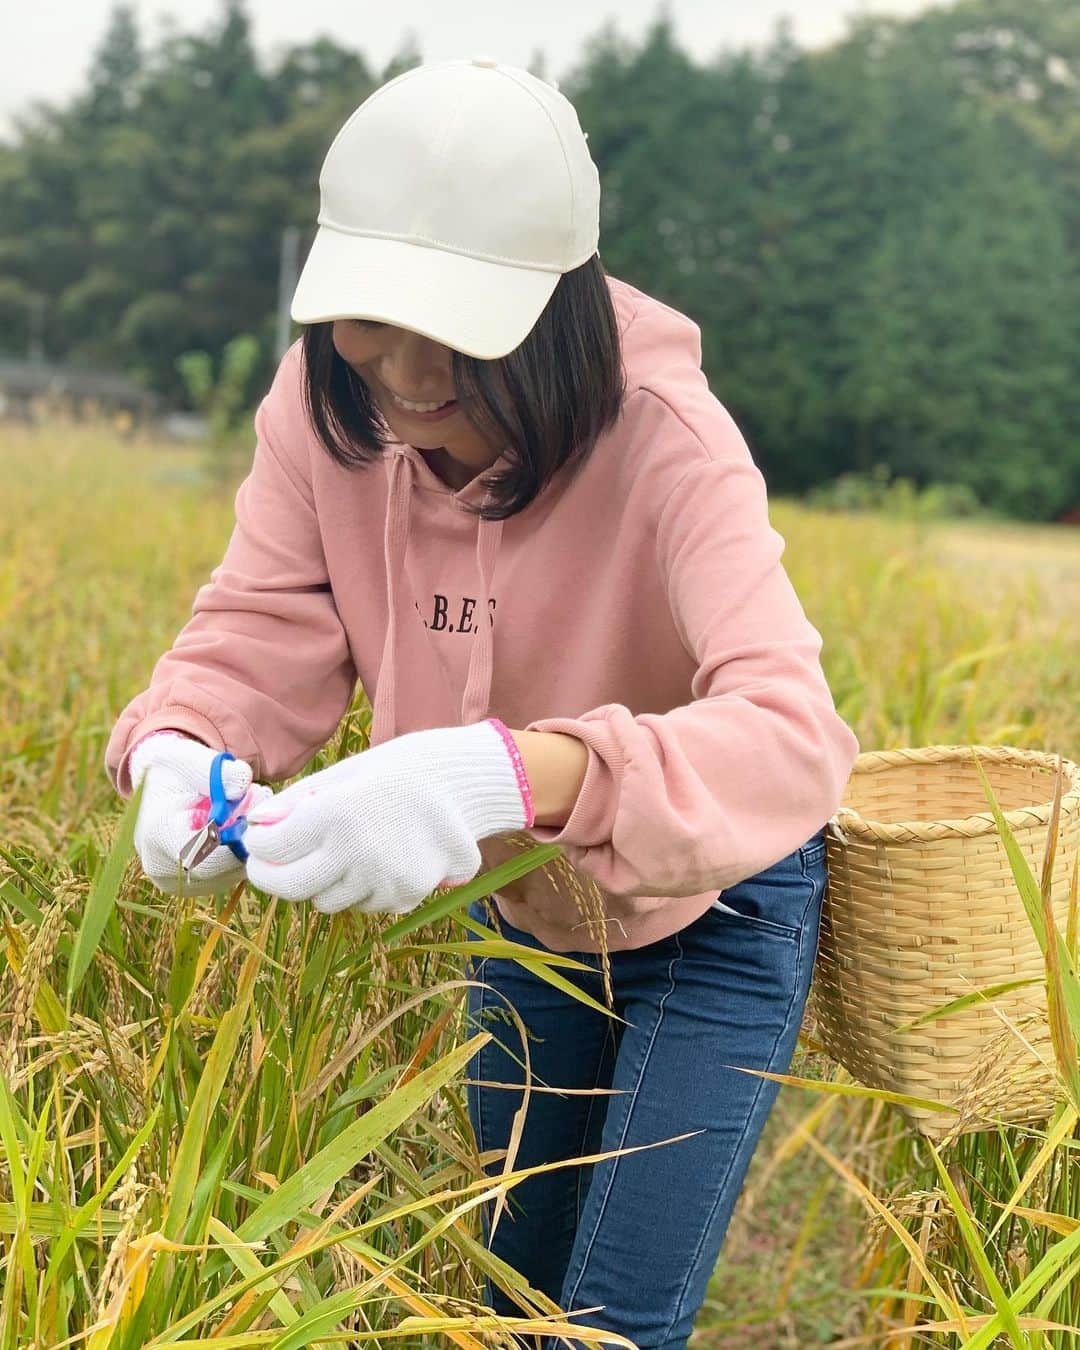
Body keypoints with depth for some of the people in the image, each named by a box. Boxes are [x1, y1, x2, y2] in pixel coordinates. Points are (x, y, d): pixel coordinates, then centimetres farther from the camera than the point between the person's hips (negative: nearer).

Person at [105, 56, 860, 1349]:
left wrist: (506, 772, -64)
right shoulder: (325, 406, -18)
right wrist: (178, 748, -39)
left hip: (711, 913, -5)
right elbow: (261, 625, -15)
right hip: (523, 906, 5)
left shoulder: (662, 442, -34)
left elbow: (792, 738, -47)